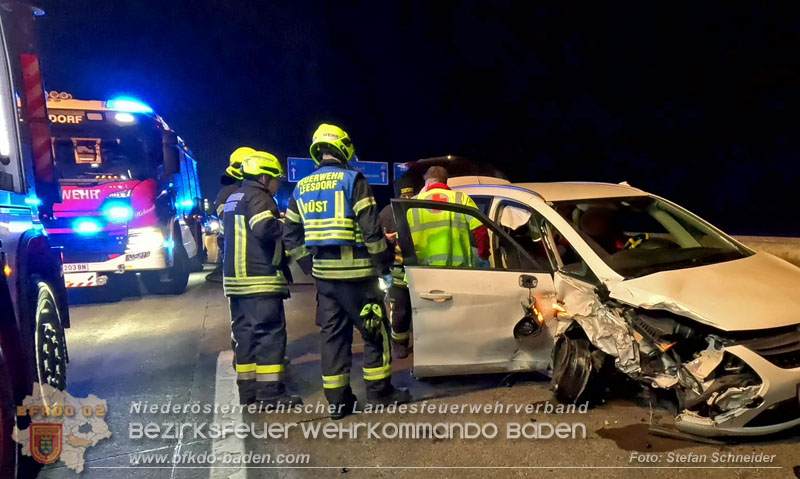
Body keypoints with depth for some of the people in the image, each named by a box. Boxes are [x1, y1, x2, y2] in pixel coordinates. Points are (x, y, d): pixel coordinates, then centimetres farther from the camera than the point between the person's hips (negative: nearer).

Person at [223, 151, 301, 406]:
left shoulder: (233, 198, 21)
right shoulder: (258, 197, -10)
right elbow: (265, 229, -26)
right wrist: (287, 225, -7)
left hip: (237, 278, 10)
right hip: (260, 279, -10)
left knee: (245, 331, 11)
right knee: (270, 331, -7)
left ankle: (248, 388, 16)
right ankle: (270, 390, -7)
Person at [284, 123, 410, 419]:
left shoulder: (301, 188, 11)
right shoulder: (353, 180, -8)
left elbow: (291, 237, 13)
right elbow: (371, 230, -14)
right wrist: (384, 266, -5)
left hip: (323, 273, 6)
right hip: (355, 272, -6)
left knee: (332, 334, 12)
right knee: (375, 331, 8)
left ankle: (337, 400, 17)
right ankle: (379, 392, 16)